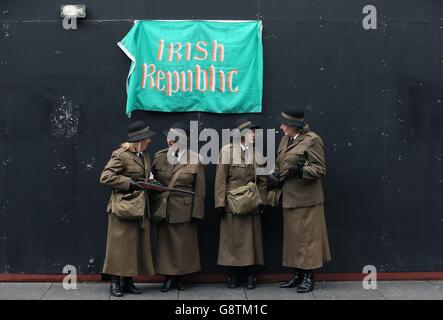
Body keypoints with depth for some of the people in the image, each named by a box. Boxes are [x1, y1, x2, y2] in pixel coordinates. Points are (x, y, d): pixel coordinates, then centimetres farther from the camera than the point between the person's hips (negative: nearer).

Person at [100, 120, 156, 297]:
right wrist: (129, 183, -19)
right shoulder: (120, 155, -11)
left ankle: (128, 281, 18)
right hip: (123, 207, -8)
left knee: (137, 245, 9)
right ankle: (115, 282, 7)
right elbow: (105, 177, -16)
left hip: (141, 208, 8)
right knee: (120, 245, -2)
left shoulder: (145, 157, 15)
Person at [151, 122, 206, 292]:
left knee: (183, 244, 5)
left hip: (184, 209, -2)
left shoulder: (195, 160, -2)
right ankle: (169, 277, 16)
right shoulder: (159, 157, 5)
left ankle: (179, 278, 18)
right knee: (165, 243, 5)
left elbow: (200, 189, -2)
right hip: (163, 209, 2)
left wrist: (197, 212, -5)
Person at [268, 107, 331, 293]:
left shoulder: (312, 140, -10)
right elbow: (279, 165, 21)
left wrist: (300, 171, -25)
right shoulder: (285, 140, 13)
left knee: (306, 236, -2)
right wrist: (274, 177, 2)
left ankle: (308, 276, 8)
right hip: (289, 197, 8)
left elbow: (320, 169, -11)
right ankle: (298, 275, 21)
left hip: (306, 198, -8)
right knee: (292, 236, 11)